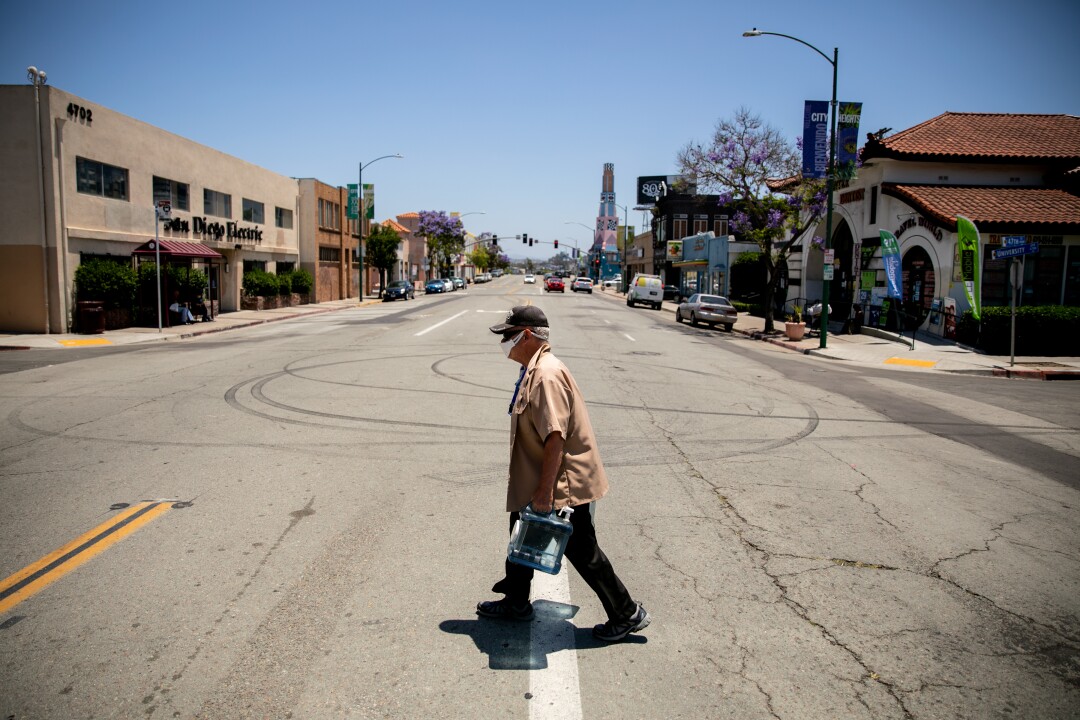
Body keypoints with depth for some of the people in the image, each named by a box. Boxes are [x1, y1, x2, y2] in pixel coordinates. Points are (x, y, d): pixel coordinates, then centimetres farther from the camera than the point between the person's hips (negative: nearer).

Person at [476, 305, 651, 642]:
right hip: (539, 482, 10)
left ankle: (627, 614, 18)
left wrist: (545, 491, -28)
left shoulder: (547, 375, -24)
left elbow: (555, 437, -30)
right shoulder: (533, 370, 9)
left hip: (565, 486, -10)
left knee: (582, 551, 2)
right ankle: (516, 602, 40)